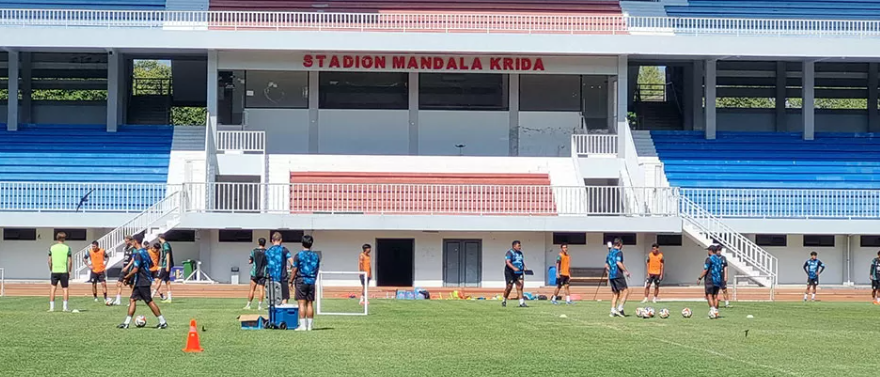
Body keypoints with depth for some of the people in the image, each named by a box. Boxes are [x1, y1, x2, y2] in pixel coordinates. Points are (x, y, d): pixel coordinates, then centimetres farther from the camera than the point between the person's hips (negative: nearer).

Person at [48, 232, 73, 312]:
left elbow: (49, 261, 4)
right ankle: (65, 307, 3)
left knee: (53, 288, 6)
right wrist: (69, 271, 6)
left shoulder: (52, 248, 3)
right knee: (65, 288, 5)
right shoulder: (67, 248, -2)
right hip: (64, 271, -1)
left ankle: (51, 307, 2)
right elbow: (70, 261, -4)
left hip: (54, 271, 1)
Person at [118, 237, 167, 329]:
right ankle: (126, 323, 8)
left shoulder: (138, 254, -18)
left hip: (142, 282, -10)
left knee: (149, 301, -5)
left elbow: (135, 269, -23)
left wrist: (127, 277, -11)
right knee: (132, 299, 8)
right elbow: (151, 264, 22)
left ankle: (163, 322, -3)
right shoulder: (145, 252, 12)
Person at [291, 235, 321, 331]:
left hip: (301, 281, -4)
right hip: (311, 282, 4)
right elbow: (317, 270, 13)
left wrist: (291, 281, 2)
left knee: (302, 303, -4)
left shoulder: (298, 255, -7)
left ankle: (303, 325, -7)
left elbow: (294, 270, -6)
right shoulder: (316, 256, 7)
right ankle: (309, 325, 7)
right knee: (310, 304, 6)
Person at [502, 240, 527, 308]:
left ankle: (521, 303, -11)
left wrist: (524, 267, 8)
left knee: (520, 286, -8)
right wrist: (514, 268, -33)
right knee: (509, 286, 0)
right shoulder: (510, 253, -7)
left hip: (519, 272, 6)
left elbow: (522, 262, 28)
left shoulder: (520, 253, 17)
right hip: (510, 273, -6)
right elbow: (508, 262, -19)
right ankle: (504, 301, 20)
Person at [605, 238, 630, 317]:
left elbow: (606, 265, 18)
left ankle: (613, 311, 7)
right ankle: (620, 308, -12)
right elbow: (618, 263, -21)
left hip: (611, 275, 8)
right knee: (625, 291, -3)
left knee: (615, 293, 13)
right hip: (618, 275, -8)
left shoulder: (610, 252, 16)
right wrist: (626, 271, -14)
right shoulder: (619, 252, -7)